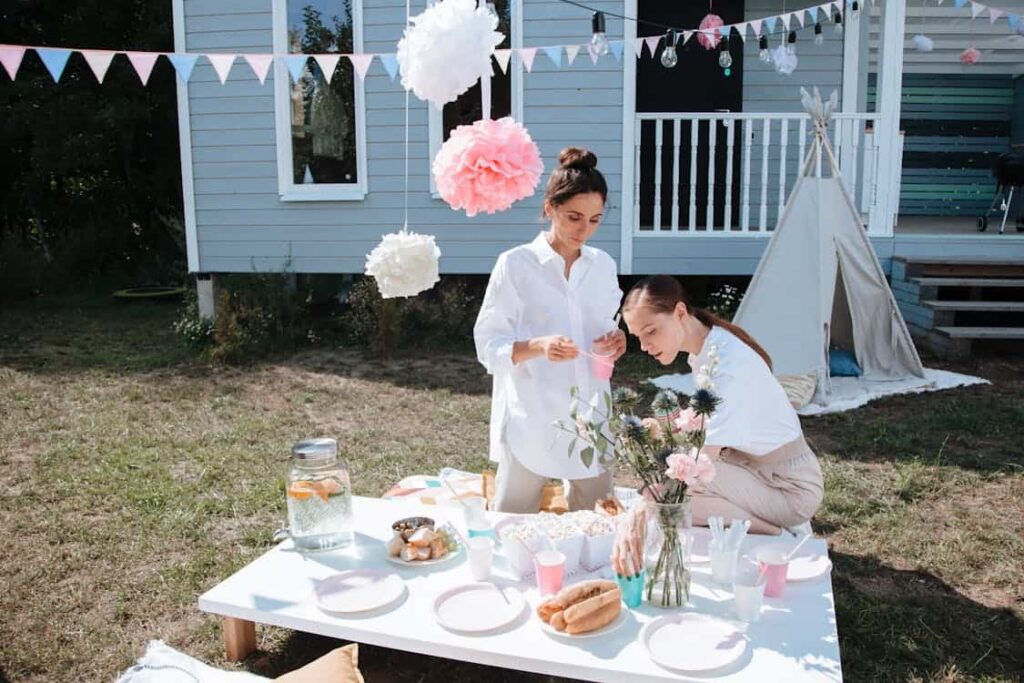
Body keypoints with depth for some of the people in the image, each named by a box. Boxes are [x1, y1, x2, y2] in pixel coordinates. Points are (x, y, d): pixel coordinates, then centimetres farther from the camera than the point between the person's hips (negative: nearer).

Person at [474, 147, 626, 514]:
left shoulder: (603, 266, 8)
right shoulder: (516, 264, -7)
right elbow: (488, 345, -8)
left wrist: (615, 341, -5)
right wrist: (537, 346, -26)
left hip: (587, 415, 5)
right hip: (531, 419, -4)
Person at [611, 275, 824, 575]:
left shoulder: (727, 361, -28)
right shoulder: (703, 351, 0)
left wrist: (639, 515, -52)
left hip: (790, 486, -9)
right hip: (756, 469, 9)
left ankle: (777, 534, -6)